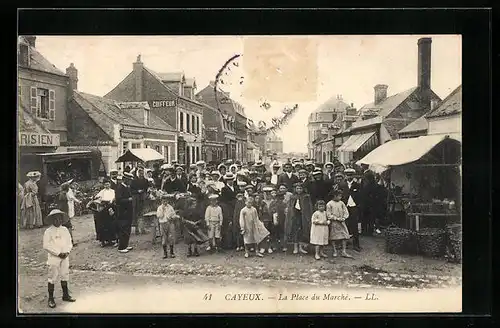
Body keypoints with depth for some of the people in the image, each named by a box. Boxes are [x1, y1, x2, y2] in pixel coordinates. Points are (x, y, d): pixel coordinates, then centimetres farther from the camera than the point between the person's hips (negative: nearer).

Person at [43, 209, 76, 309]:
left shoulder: (65, 230, 6)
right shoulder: (48, 231, -7)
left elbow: (69, 243, 9)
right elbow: (46, 246, -12)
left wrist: (67, 252, -8)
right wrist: (58, 253, -15)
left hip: (65, 257, 5)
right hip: (53, 258, -4)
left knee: (64, 276, 13)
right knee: (52, 278, -1)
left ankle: (65, 295, 25)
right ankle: (51, 298, 9)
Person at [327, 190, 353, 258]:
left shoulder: (341, 203, 8)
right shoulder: (329, 204, -6)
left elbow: (346, 212, 9)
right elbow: (328, 215, -8)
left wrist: (343, 218, -9)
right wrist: (337, 218, -14)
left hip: (342, 222, 4)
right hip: (333, 223, -4)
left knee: (344, 237, -2)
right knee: (334, 238, 2)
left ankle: (344, 252, 2)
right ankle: (335, 252, 14)